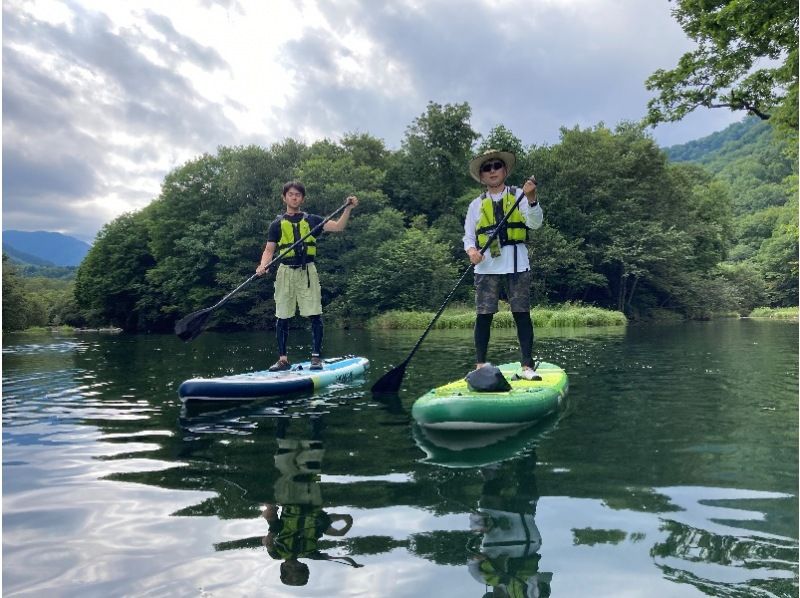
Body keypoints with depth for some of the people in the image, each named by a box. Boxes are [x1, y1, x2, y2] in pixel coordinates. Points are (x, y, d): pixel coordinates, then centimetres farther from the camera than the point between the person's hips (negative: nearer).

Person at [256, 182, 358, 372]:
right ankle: (283, 359, 12)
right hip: (285, 272, 1)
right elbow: (269, 250, 6)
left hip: (307, 271, -1)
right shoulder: (277, 224, 10)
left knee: (315, 315, -7)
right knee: (282, 317, 3)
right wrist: (263, 265, -14)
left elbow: (338, 226, 1)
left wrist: (348, 209, -14)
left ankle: (316, 357, 1)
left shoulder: (311, 220, 9)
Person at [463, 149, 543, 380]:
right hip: (486, 266, 2)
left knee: (522, 314, -2)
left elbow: (535, 223, -4)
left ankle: (527, 366, 2)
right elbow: (468, 236, 13)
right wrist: (471, 250, -9)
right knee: (483, 315, 0)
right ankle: (480, 365, 8)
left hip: (516, 264, -1)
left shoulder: (519, 195, 9)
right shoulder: (476, 204, 15)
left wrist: (531, 198, -21)